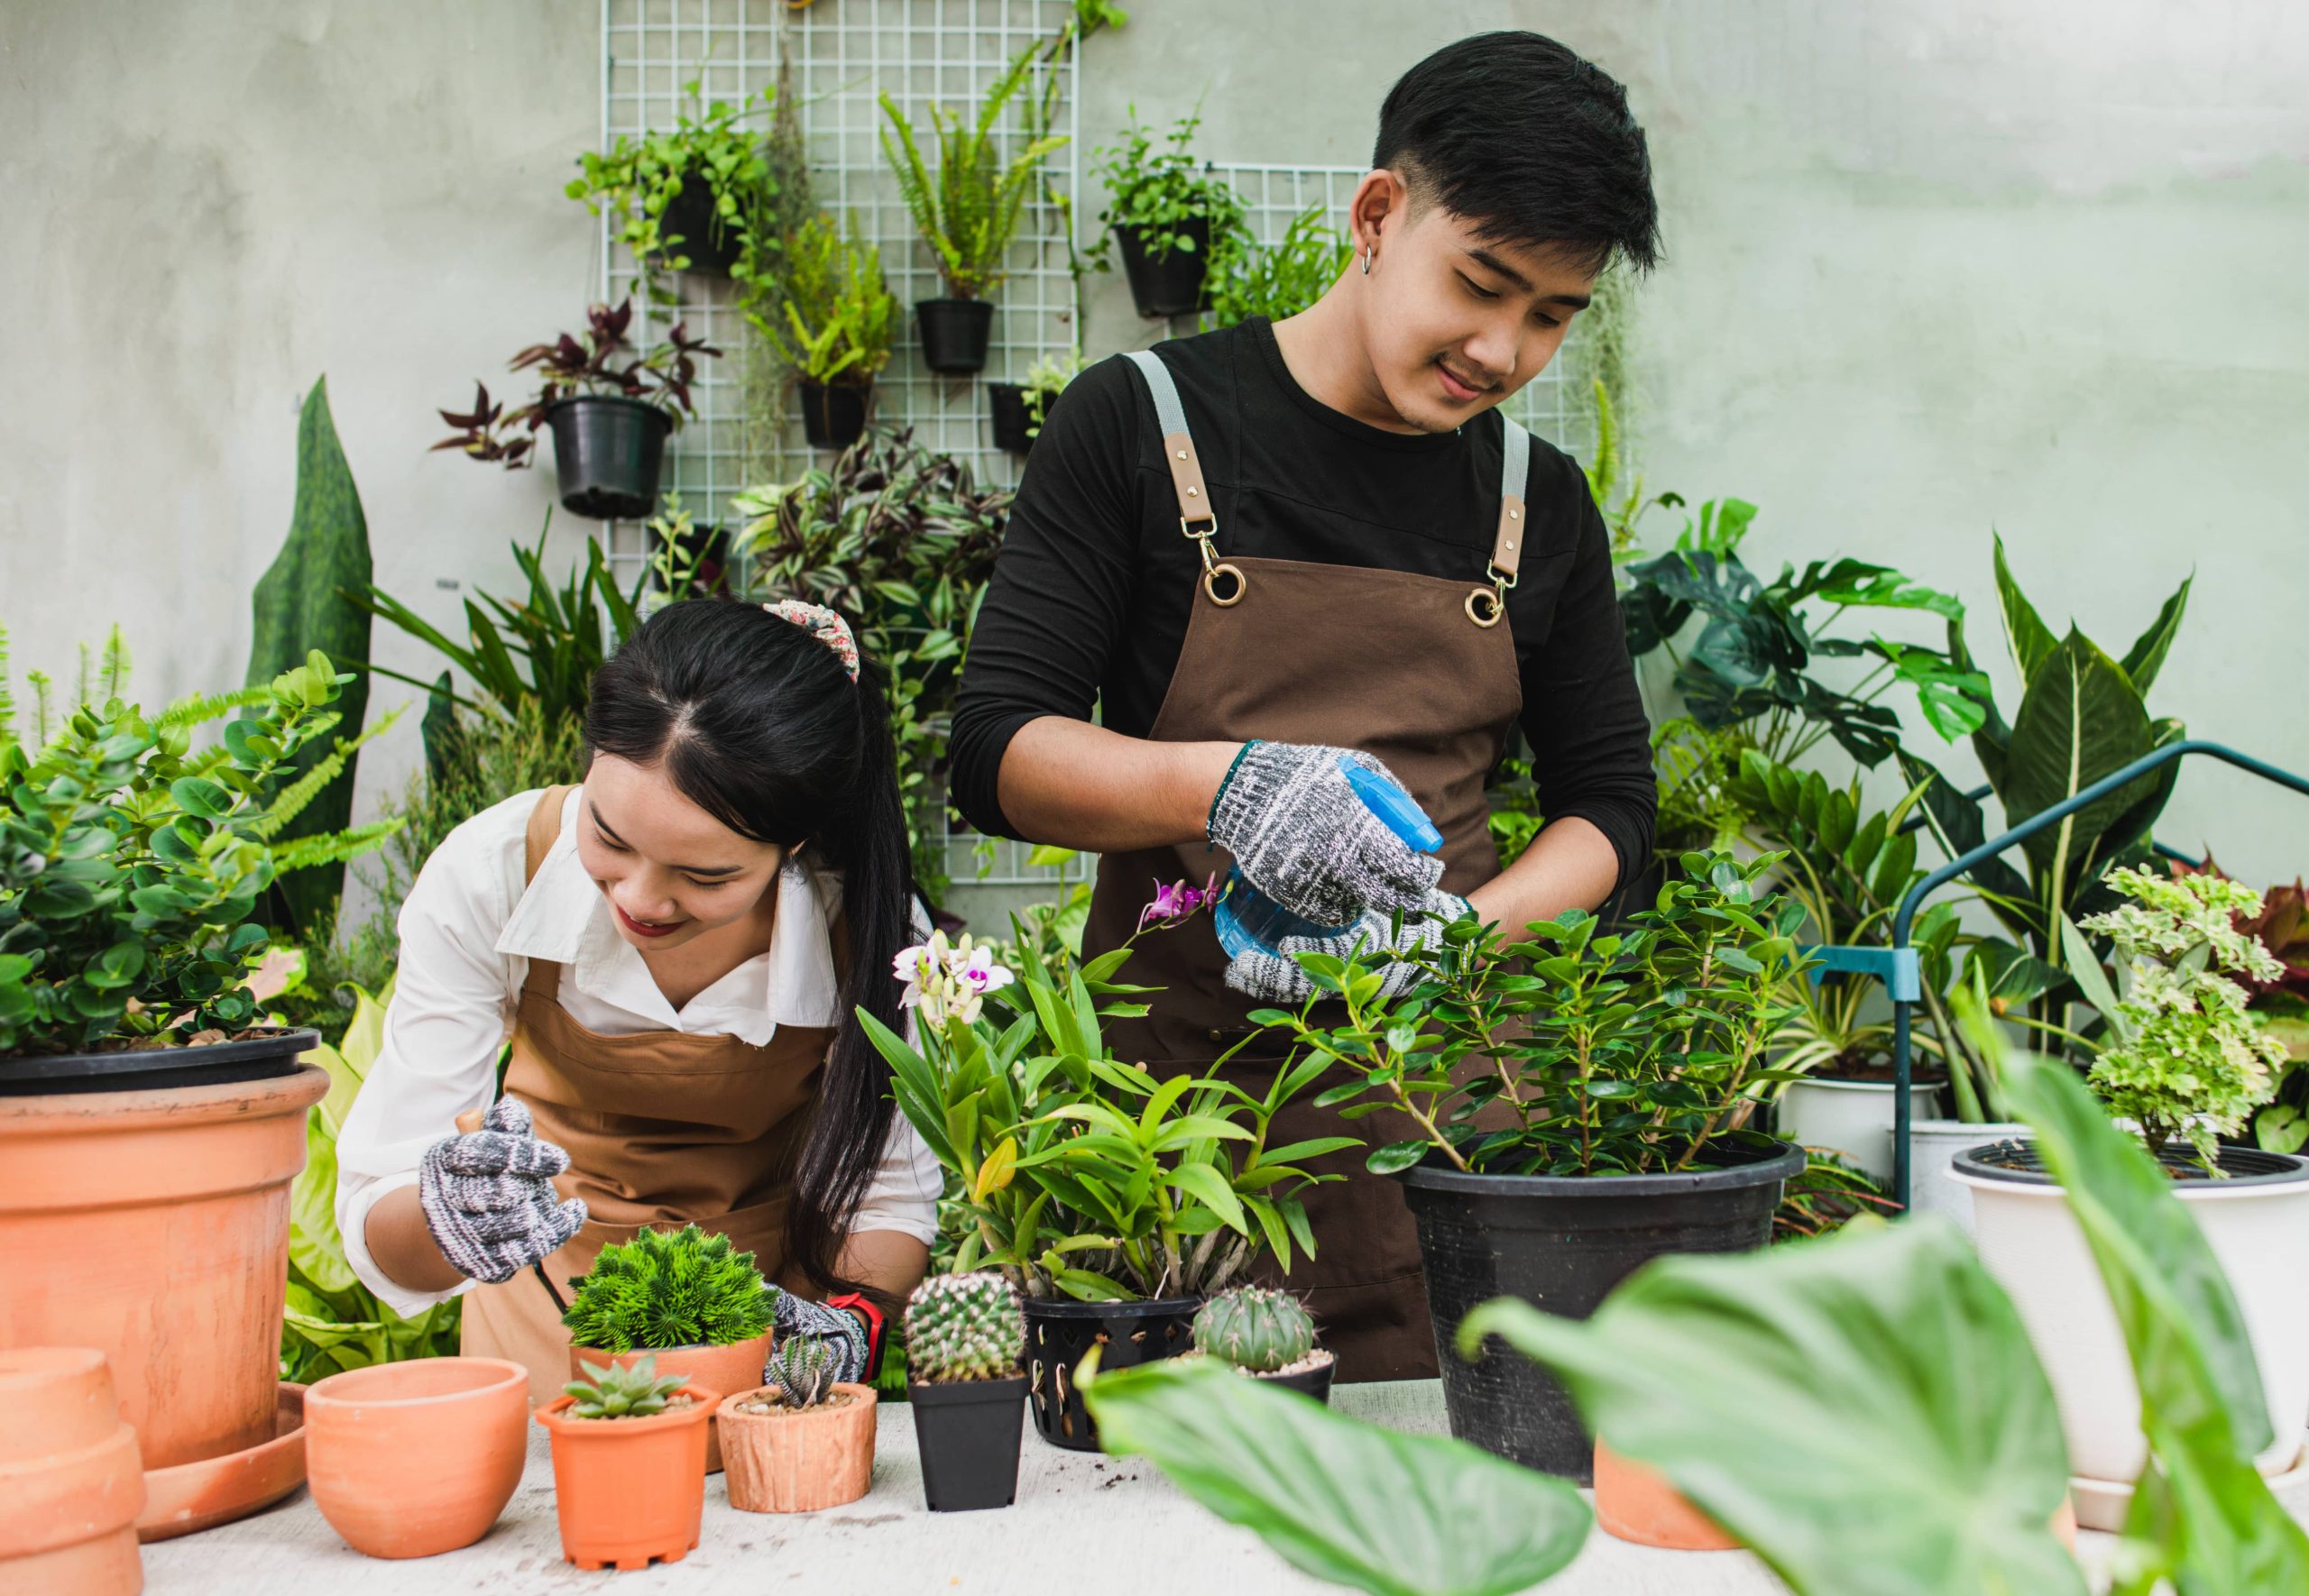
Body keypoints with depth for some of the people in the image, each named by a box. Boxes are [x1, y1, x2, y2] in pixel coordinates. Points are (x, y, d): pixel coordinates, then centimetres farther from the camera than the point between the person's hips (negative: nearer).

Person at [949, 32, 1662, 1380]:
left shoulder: (1539, 498, 11)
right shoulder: (1146, 423, 0)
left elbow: (1611, 806, 12)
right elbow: (999, 752, -5)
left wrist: (1459, 928, -8)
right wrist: (1221, 784, -24)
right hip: (1171, 1067, -2)